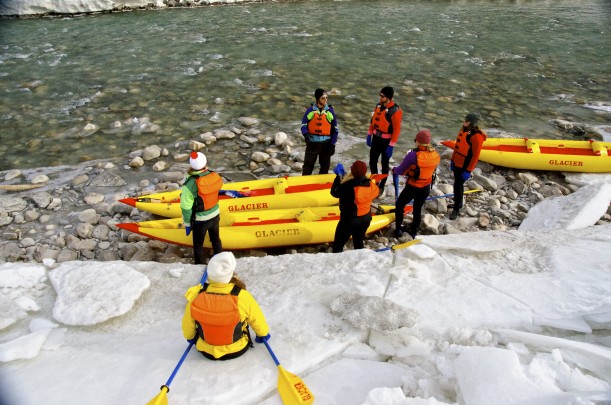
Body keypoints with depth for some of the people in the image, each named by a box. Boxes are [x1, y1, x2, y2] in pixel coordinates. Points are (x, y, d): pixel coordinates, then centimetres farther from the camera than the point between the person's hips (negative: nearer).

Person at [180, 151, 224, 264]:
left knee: (198, 245, 19)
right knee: (216, 240, 26)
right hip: (215, 215, 4)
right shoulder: (215, 176, -17)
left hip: (200, 220, -4)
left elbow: (186, 207, -21)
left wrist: (187, 224, -7)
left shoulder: (190, 184, -28)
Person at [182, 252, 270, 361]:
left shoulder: (197, 296, -25)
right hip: (237, 350, -1)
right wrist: (263, 334, 11)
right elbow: (257, 320, -11)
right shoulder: (242, 296, -30)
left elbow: (187, 325, -6)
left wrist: (190, 338, 18)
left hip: (206, 351, 2)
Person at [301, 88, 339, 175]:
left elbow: (335, 129, 4)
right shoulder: (310, 110, -2)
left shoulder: (330, 111, 0)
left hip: (326, 143, 1)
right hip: (312, 142, -1)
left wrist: (332, 144, 0)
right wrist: (306, 134, -18)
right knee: (308, 165, 4)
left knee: (325, 166, 11)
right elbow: (303, 124, 3)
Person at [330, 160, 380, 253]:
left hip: (349, 220, -5)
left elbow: (334, 192, -12)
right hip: (365, 219, 6)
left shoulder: (347, 186, -28)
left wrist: (339, 178, 2)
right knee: (358, 243, 26)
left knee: (337, 246, 9)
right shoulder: (370, 184, -14)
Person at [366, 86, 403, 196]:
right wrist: (369, 135, 12)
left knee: (384, 164, 8)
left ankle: (382, 187, 23)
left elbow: (397, 129, -20)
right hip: (376, 138, 6)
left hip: (386, 141, -6)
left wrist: (391, 146, -19)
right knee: (372, 162, 13)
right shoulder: (379, 105, 0)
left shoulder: (395, 111, -22)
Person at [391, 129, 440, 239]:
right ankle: (413, 232, 39)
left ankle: (398, 230, 24)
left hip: (412, 188, -5)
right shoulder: (436, 155, -10)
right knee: (417, 209, 24)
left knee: (400, 205, 20)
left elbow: (400, 170, -17)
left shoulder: (413, 155, -26)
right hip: (426, 188, 5)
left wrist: (394, 170, 6)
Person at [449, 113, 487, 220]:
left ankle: (456, 209, 14)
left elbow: (475, 156, -20)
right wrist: (452, 160, 16)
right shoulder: (464, 129, 2)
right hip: (457, 163, 8)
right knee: (458, 184, 20)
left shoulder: (476, 136, -23)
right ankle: (458, 203, 38)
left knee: (458, 186, -1)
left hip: (464, 166, -8)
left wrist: (468, 171, -18)